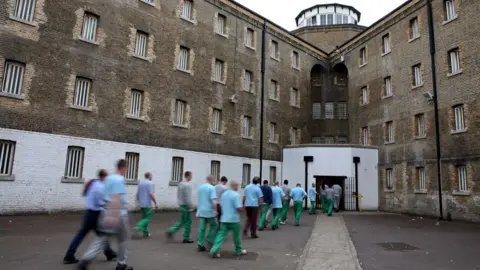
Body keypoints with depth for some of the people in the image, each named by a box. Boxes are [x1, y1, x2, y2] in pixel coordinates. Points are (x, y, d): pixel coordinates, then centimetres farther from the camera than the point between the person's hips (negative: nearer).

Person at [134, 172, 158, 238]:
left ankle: (145, 232, 15)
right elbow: (151, 195, -19)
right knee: (148, 218, -1)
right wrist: (156, 203, -14)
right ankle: (139, 227, -19)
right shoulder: (150, 183, -12)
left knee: (144, 218, 14)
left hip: (141, 204, 8)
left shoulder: (140, 183, 11)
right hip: (147, 204, -8)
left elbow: (137, 194, 15)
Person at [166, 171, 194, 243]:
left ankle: (171, 231, 5)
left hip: (181, 205, 9)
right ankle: (186, 238, 10)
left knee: (182, 222, 15)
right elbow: (187, 197, -21)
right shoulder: (187, 185, -17)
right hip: (186, 205, -9)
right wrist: (190, 207, -15)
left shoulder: (180, 184, 11)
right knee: (188, 222, 3)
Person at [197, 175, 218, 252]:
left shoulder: (200, 187, 10)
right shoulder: (212, 188, -12)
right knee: (214, 225, 12)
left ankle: (201, 245, 7)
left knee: (202, 228, 7)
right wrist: (216, 210, -15)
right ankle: (210, 240, 4)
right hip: (209, 211, -6)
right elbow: (214, 201, -21)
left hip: (201, 211, 6)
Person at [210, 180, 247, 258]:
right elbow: (239, 208, -19)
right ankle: (238, 251, 26)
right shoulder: (236, 195, -15)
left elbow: (221, 205, 15)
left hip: (224, 218, 6)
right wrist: (242, 208, 1)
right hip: (234, 219, -5)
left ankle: (214, 250, -8)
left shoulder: (224, 194, 8)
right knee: (236, 236, 12)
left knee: (221, 235, 3)